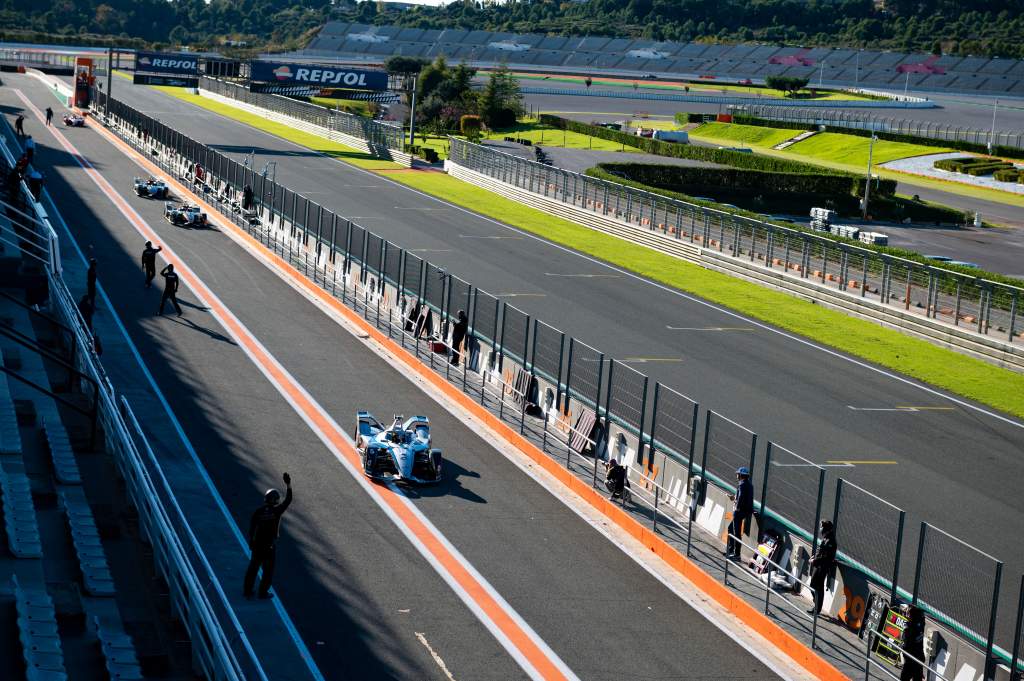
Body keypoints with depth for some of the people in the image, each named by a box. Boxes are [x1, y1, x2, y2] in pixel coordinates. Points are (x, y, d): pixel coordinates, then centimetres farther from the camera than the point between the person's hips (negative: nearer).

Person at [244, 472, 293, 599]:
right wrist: (288, 484, -2)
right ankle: (263, 592, 14)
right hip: (270, 545, -3)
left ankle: (247, 591, 19)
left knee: (253, 567, 14)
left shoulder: (258, 511, -6)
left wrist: (251, 542, 9)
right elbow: (288, 500, -4)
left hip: (257, 544, 3)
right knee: (268, 569, 10)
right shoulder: (277, 511, -14)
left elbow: (251, 528, -2)